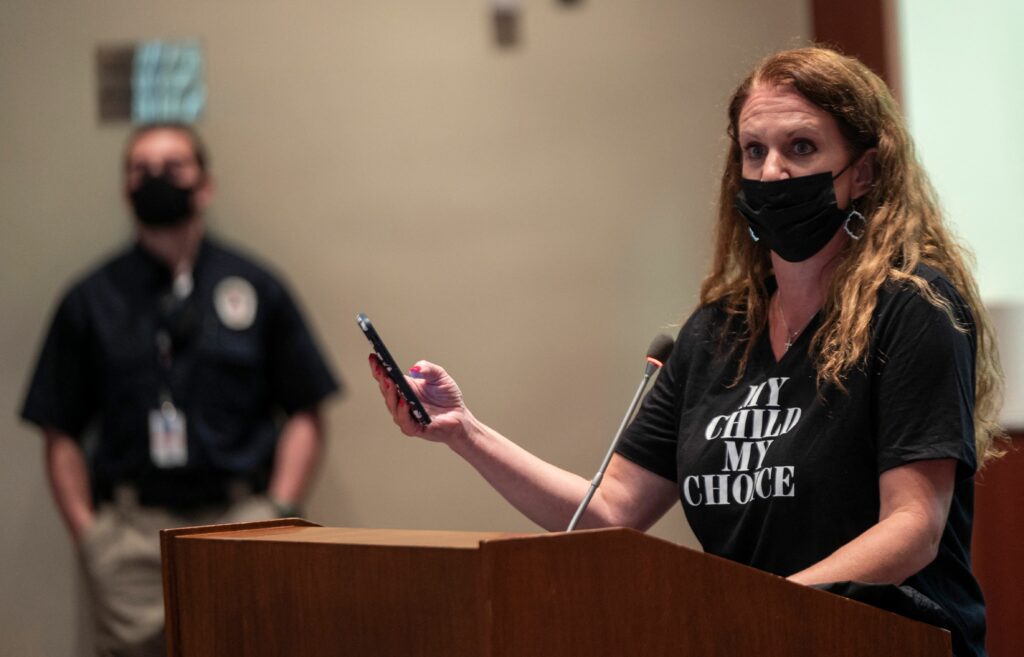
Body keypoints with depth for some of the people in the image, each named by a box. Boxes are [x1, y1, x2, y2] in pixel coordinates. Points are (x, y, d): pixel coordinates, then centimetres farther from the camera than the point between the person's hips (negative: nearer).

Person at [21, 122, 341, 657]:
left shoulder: (256, 289, 11)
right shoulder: (90, 302, 12)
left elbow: (304, 415, 10)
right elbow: (62, 433, 11)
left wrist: (278, 512, -2)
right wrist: (86, 533, 0)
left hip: (239, 522, 0)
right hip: (129, 532, 0)